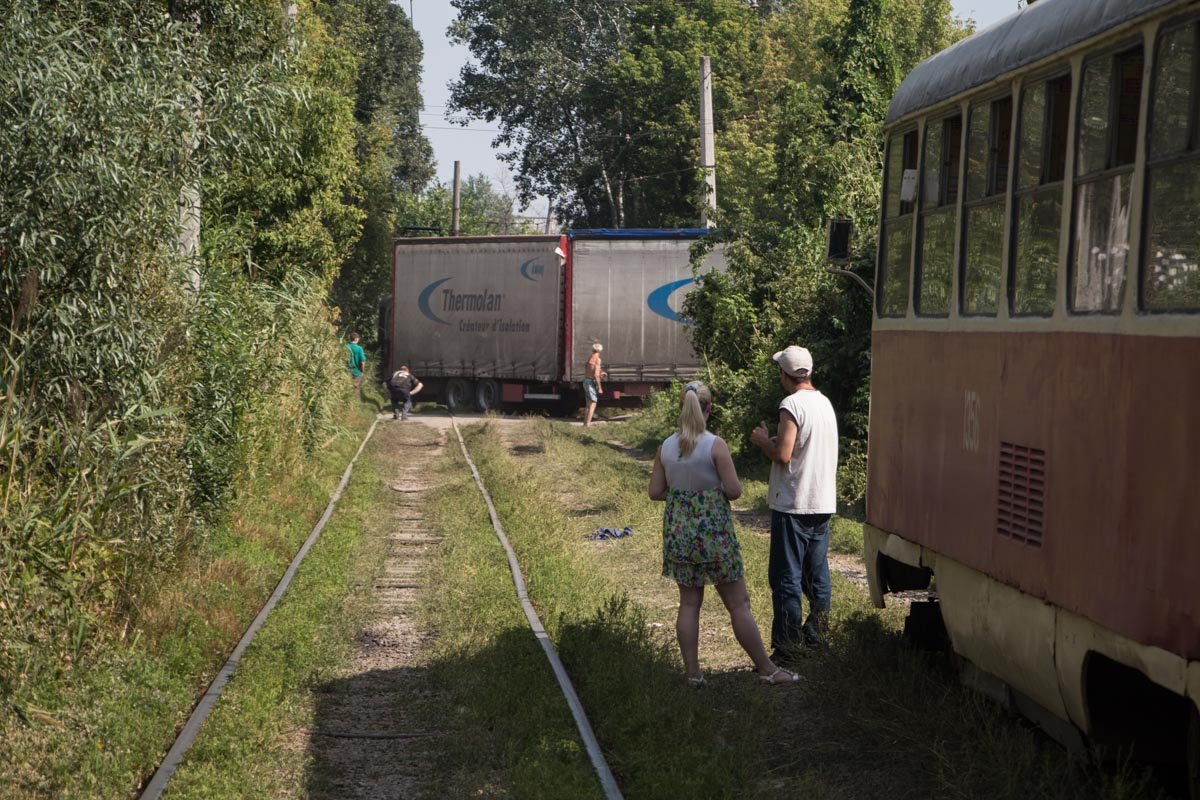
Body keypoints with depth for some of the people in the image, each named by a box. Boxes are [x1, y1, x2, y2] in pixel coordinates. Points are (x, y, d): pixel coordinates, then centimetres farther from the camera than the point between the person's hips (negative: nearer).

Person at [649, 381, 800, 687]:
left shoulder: (666, 447, -1)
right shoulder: (715, 445, -14)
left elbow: (655, 492, 3)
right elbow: (734, 490, -14)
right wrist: (714, 490, 7)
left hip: (678, 531, 4)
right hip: (713, 531, -4)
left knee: (689, 603, 13)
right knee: (738, 604, 4)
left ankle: (693, 672, 14)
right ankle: (767, 669, 12)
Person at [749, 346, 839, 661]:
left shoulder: (792, 404, -15)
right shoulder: (825, 403, 11)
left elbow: (783, 455, -20)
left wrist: (762, 440, -2)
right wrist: (775, 439, 18)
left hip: (793, 504, -8)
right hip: (822, 503, 8)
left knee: (786, 577, -4)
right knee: (817, 573, 15)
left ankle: (786, 645, -4)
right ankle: (816, 633, 22)